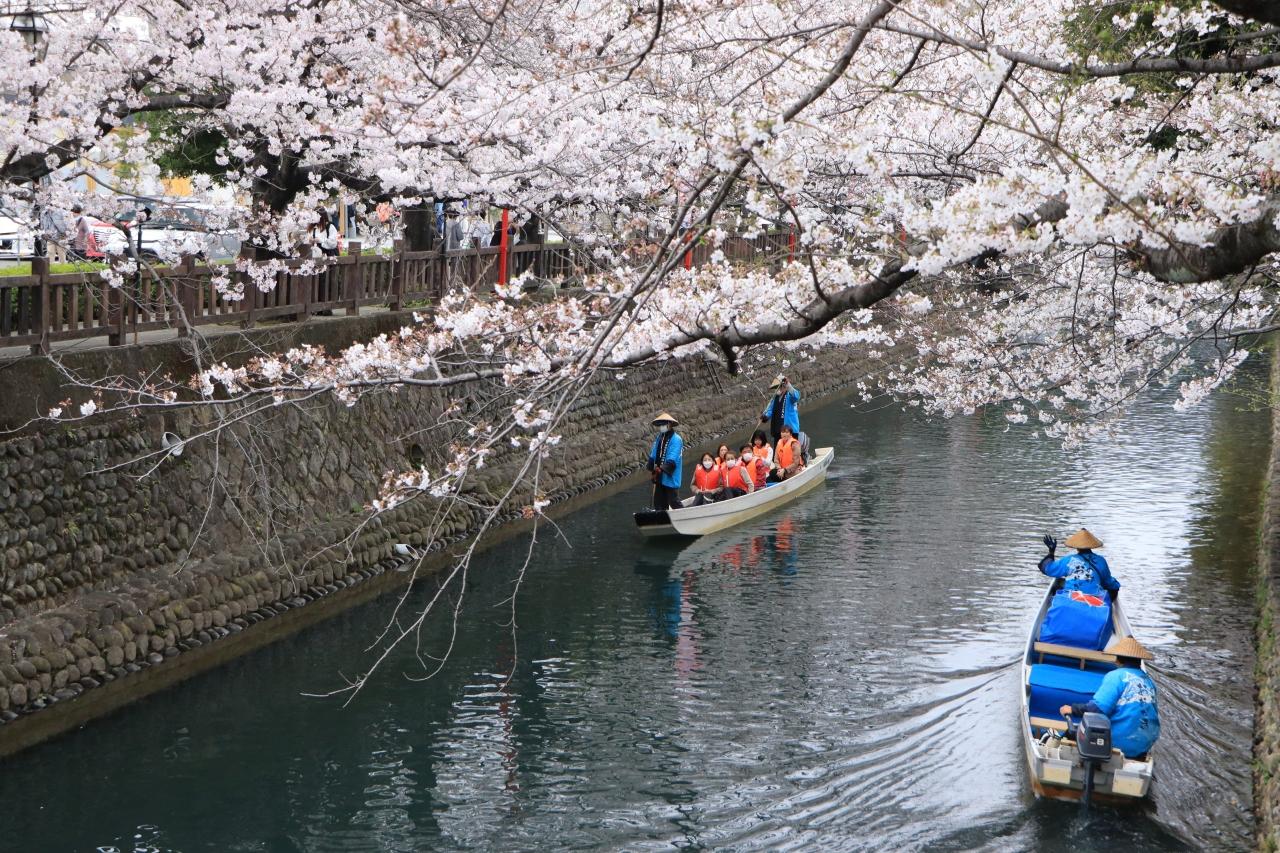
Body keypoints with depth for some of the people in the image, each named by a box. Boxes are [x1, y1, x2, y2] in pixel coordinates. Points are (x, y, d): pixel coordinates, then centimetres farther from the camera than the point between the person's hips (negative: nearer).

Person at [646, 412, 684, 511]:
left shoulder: (676, 439, -12)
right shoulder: (659, 438, 10)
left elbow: (672, 459, -21)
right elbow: (653, 455, 12)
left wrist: (662, 469, -29)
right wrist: (653, 468, 0)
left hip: (670, 477, -8)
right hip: (659, 477, 8)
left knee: (674, 502, -4)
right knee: (659, 503, 11)